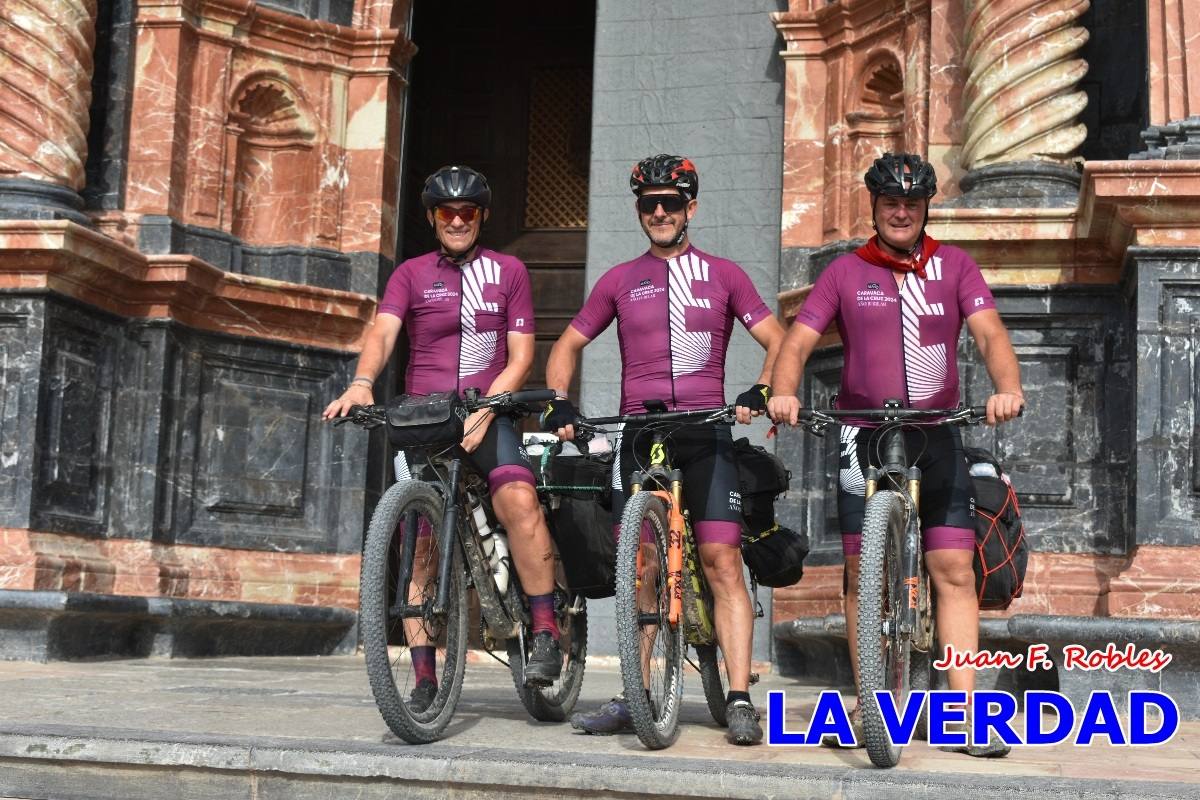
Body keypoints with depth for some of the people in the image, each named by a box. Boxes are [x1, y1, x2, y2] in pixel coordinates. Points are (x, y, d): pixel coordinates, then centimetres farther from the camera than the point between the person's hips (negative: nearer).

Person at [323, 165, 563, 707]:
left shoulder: (508, 272, 11)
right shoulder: (410, 275, 12)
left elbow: (520, 356, 3)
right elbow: (383, 333, -5)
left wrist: (484, 410, -14)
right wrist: (362, 383, -27)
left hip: (487, 414, -1)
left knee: (518, 498, -30)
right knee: (419, 542, -3)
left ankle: (546, 633, -22)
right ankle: (424, 676, 3)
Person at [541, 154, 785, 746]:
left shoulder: (723, 275, 11)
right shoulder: (620, 280, 14)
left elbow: (778, 341, 7)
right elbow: (568, 345, 18)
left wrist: (760, 392, -12)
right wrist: (559, 402, 0)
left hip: (705, 434, -2)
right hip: (637, 434, 2)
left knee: (722, 562, -11)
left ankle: (740, 700, -11)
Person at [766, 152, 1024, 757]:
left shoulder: (954, 267, 8)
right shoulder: (845, 272, 7)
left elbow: (990, 333, -5)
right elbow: (797, 343, -1)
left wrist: (1007, 387, -26)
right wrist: (782, 392, -22)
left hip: (938, 436, 0)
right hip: (864, 436, 0)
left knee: (954, 571, -6)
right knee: (863, 573, 0)